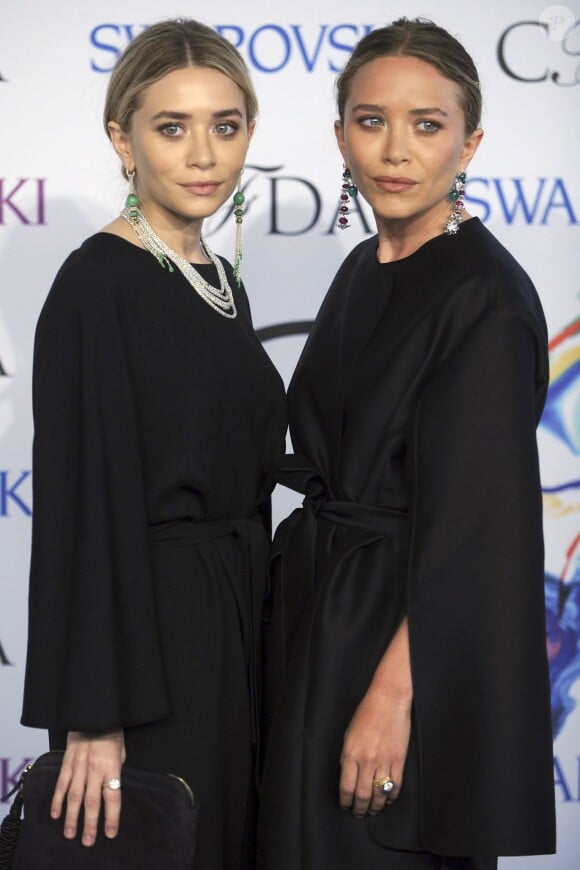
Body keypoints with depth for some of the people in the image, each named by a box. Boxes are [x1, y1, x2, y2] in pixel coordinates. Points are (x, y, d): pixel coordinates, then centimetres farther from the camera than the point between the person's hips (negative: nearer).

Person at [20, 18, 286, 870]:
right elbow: (82, 503, -18)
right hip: (146, 634, -8)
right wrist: (92, 718, -21)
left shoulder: (221, 283, 11)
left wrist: (250, 634, 17)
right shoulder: (97, 285, -14)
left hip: (234, 630, 8)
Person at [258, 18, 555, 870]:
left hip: (408, 638, -8)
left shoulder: (485, 297, -17)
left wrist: (393, 695, -24)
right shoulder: (365, 269, 9)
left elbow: (475, 522, -21)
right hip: (324, 620, 9)